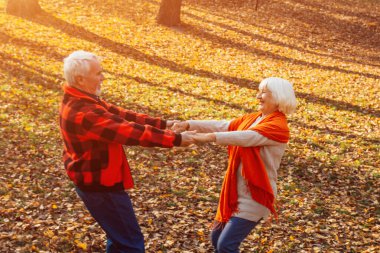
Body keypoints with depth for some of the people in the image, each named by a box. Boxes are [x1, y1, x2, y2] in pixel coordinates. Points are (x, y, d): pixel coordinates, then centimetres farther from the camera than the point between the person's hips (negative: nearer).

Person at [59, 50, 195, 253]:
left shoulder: (80, 101, 3)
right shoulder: (83, 113, -30)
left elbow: (120, 115, 3)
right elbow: (130, 132, -30)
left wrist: (162, 124, -2)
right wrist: (174, 139, -23)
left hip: (93, 181, 10)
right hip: (100, 186, -10)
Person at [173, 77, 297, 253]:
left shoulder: (279, 127, -15)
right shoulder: (252, 119, 11)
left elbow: (247, 137, -30)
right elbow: (222, 125, 1)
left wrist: (210, 137, -41)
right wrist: (189, 124, -11)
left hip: (254, 196, -9)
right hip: (236, 192, 9)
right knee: (216, 238, 17)